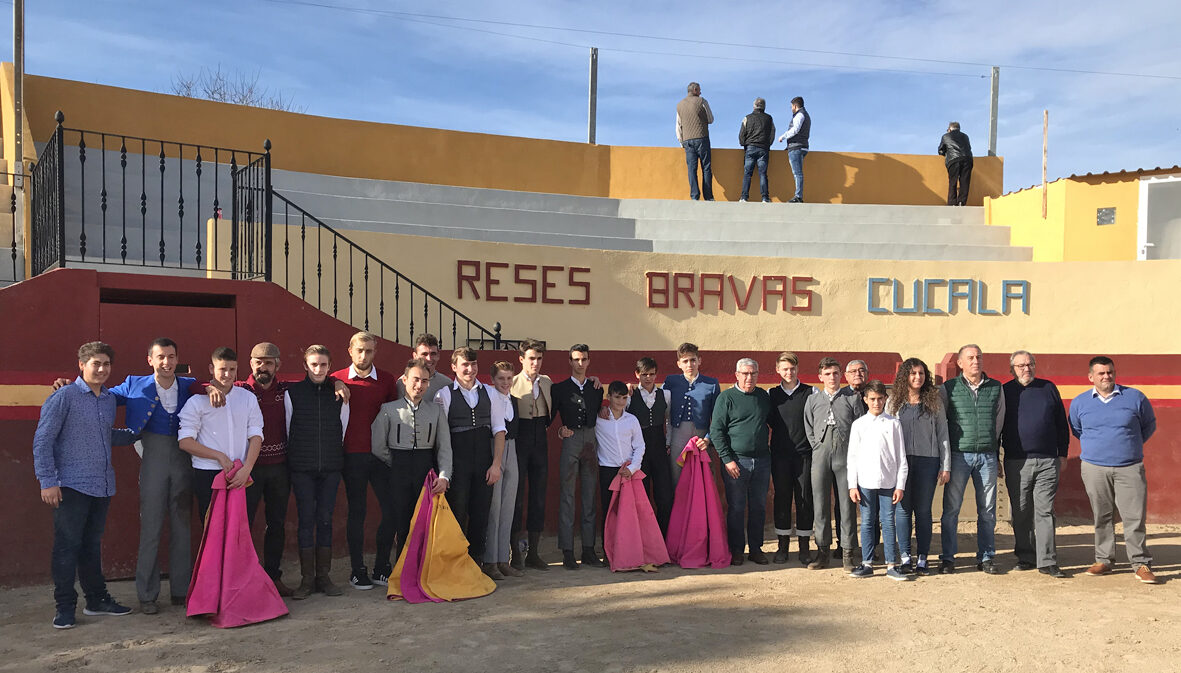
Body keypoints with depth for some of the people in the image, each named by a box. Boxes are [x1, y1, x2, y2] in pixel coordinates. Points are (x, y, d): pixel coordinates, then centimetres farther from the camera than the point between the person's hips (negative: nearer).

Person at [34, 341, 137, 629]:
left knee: (92, 545, 15)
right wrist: (48, 481, -12)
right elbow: (42, 440, -7)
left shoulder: (109, 399, 13)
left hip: (102, 486, 6)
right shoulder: (64, 397, -6)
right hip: (71, 486, -6)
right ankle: (65, 607, 10)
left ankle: (97, 600, 23)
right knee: (67, 546, 0)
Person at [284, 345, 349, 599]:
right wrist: (296, 458, 10)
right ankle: (307, 579, 8)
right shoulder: (292, 393, 2)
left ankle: (323, 576, 13)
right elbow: (288, 430, 9)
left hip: (331, 466, 2)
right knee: (306, 520, 0)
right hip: (302, 469, -1)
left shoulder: (339, 393, 6)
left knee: (325, 520, 4)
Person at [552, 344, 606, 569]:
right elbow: (549, 416, 5)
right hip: (570, 442, -3)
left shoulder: (597, 389, 15)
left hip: (591, 443, 3)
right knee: (567, 497, -4)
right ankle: (568, 552, 0)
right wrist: (560, 430, -8)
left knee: (590, 497, 6)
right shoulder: (560, 388, 6)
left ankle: (589, 550, 12)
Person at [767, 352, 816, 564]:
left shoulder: (812, 393, 3)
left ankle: (804, 546, 12)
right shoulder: (771, 395, 8)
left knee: (805, 499, 2)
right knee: (782, 498, 4)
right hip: (780, 455, 1)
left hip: (805, 454, -1)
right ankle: (783, 545, 13)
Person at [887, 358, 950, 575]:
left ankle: (922, 559, 10)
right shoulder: (894, 402, 7)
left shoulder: (934, 402, 8)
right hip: (900, 461, 0)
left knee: (924, 510, 4)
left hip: (928, 461, 0)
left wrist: (946, 466, 4)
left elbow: (943, 434, 8)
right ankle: (905, 558, 9)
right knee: (902, 509, 1)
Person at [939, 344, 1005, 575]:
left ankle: (986, 558, 17)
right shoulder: (948, 389, 0)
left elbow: (999, 419, 18)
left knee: (987, 510, 6)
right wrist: (948, 447, 7)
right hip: (958, 454, -2)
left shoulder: (995, 388, 8)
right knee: (951, 508, 0)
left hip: (987, 456, 2)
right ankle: (947, 558, 7)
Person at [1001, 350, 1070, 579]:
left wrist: (1062, 454, 9)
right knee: (1021, 513, 5)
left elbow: (1062, 424, 14)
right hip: (1016, 463, 0)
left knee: (1045, 512, -1)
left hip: (1047, 462, 0)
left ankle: (1047, 562, 2)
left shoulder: (1049, 388, 9)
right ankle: (1025, 558, 15)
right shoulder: (1004, 391, 5)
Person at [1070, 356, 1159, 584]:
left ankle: (1141, 564, 5)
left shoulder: (1135, 397, 2)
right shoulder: (1079, 403, 6)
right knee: (1102, 517, 7)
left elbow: (1149, 425, 16)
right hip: (1094, 468, 1)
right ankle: (1104, 561, 16)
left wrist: (1130, 446, 14)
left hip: (1130, 468, -1)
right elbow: (1076, 430, 23)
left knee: (1134, 517, -4)